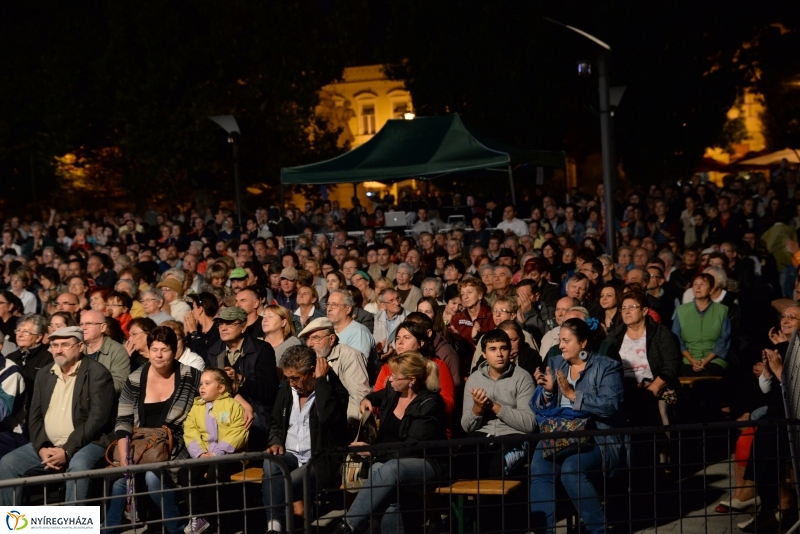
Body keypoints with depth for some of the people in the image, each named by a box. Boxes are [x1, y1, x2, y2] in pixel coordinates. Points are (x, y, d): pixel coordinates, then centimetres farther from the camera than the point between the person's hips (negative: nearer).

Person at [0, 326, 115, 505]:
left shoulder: (97, 373, -6)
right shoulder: (44, 374, 14)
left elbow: (98, 418, -14)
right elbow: (34, 416, 11)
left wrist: (67, 450, -20)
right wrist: (42, 447, -8)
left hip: (84, 444, -6)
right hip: (47, 446, 6)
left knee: (78, 466, -36)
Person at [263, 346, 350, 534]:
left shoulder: (334, 391, -7)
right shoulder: (285, 391, 12)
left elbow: (327, 416, -30)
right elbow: (275, 423, 26)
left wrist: (321, 380, -23)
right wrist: (276, 442, 4)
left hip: (320, 460, -5)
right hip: (290, 456, 5)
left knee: (283, 485, -33)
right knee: (270, 463, -31)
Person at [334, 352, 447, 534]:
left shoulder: (429, 404, -13)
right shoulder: (393, 392, 7)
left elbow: (412, 448, -20)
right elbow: (378, 396, 36)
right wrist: (367, 400, 13)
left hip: (423, 463, -6)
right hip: (389, 460, 6)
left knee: (389, 470, -39)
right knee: (376, 471, -33)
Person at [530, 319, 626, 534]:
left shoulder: (607, 367, 2)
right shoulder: (555, 364, 18)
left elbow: (610, 405, -14)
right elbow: (538, 408, 16)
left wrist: (572, 394, -16)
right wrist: (547, 391, -5)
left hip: (598, 439, -4)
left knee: (571, 468, -32)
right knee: (538, 469, -26)